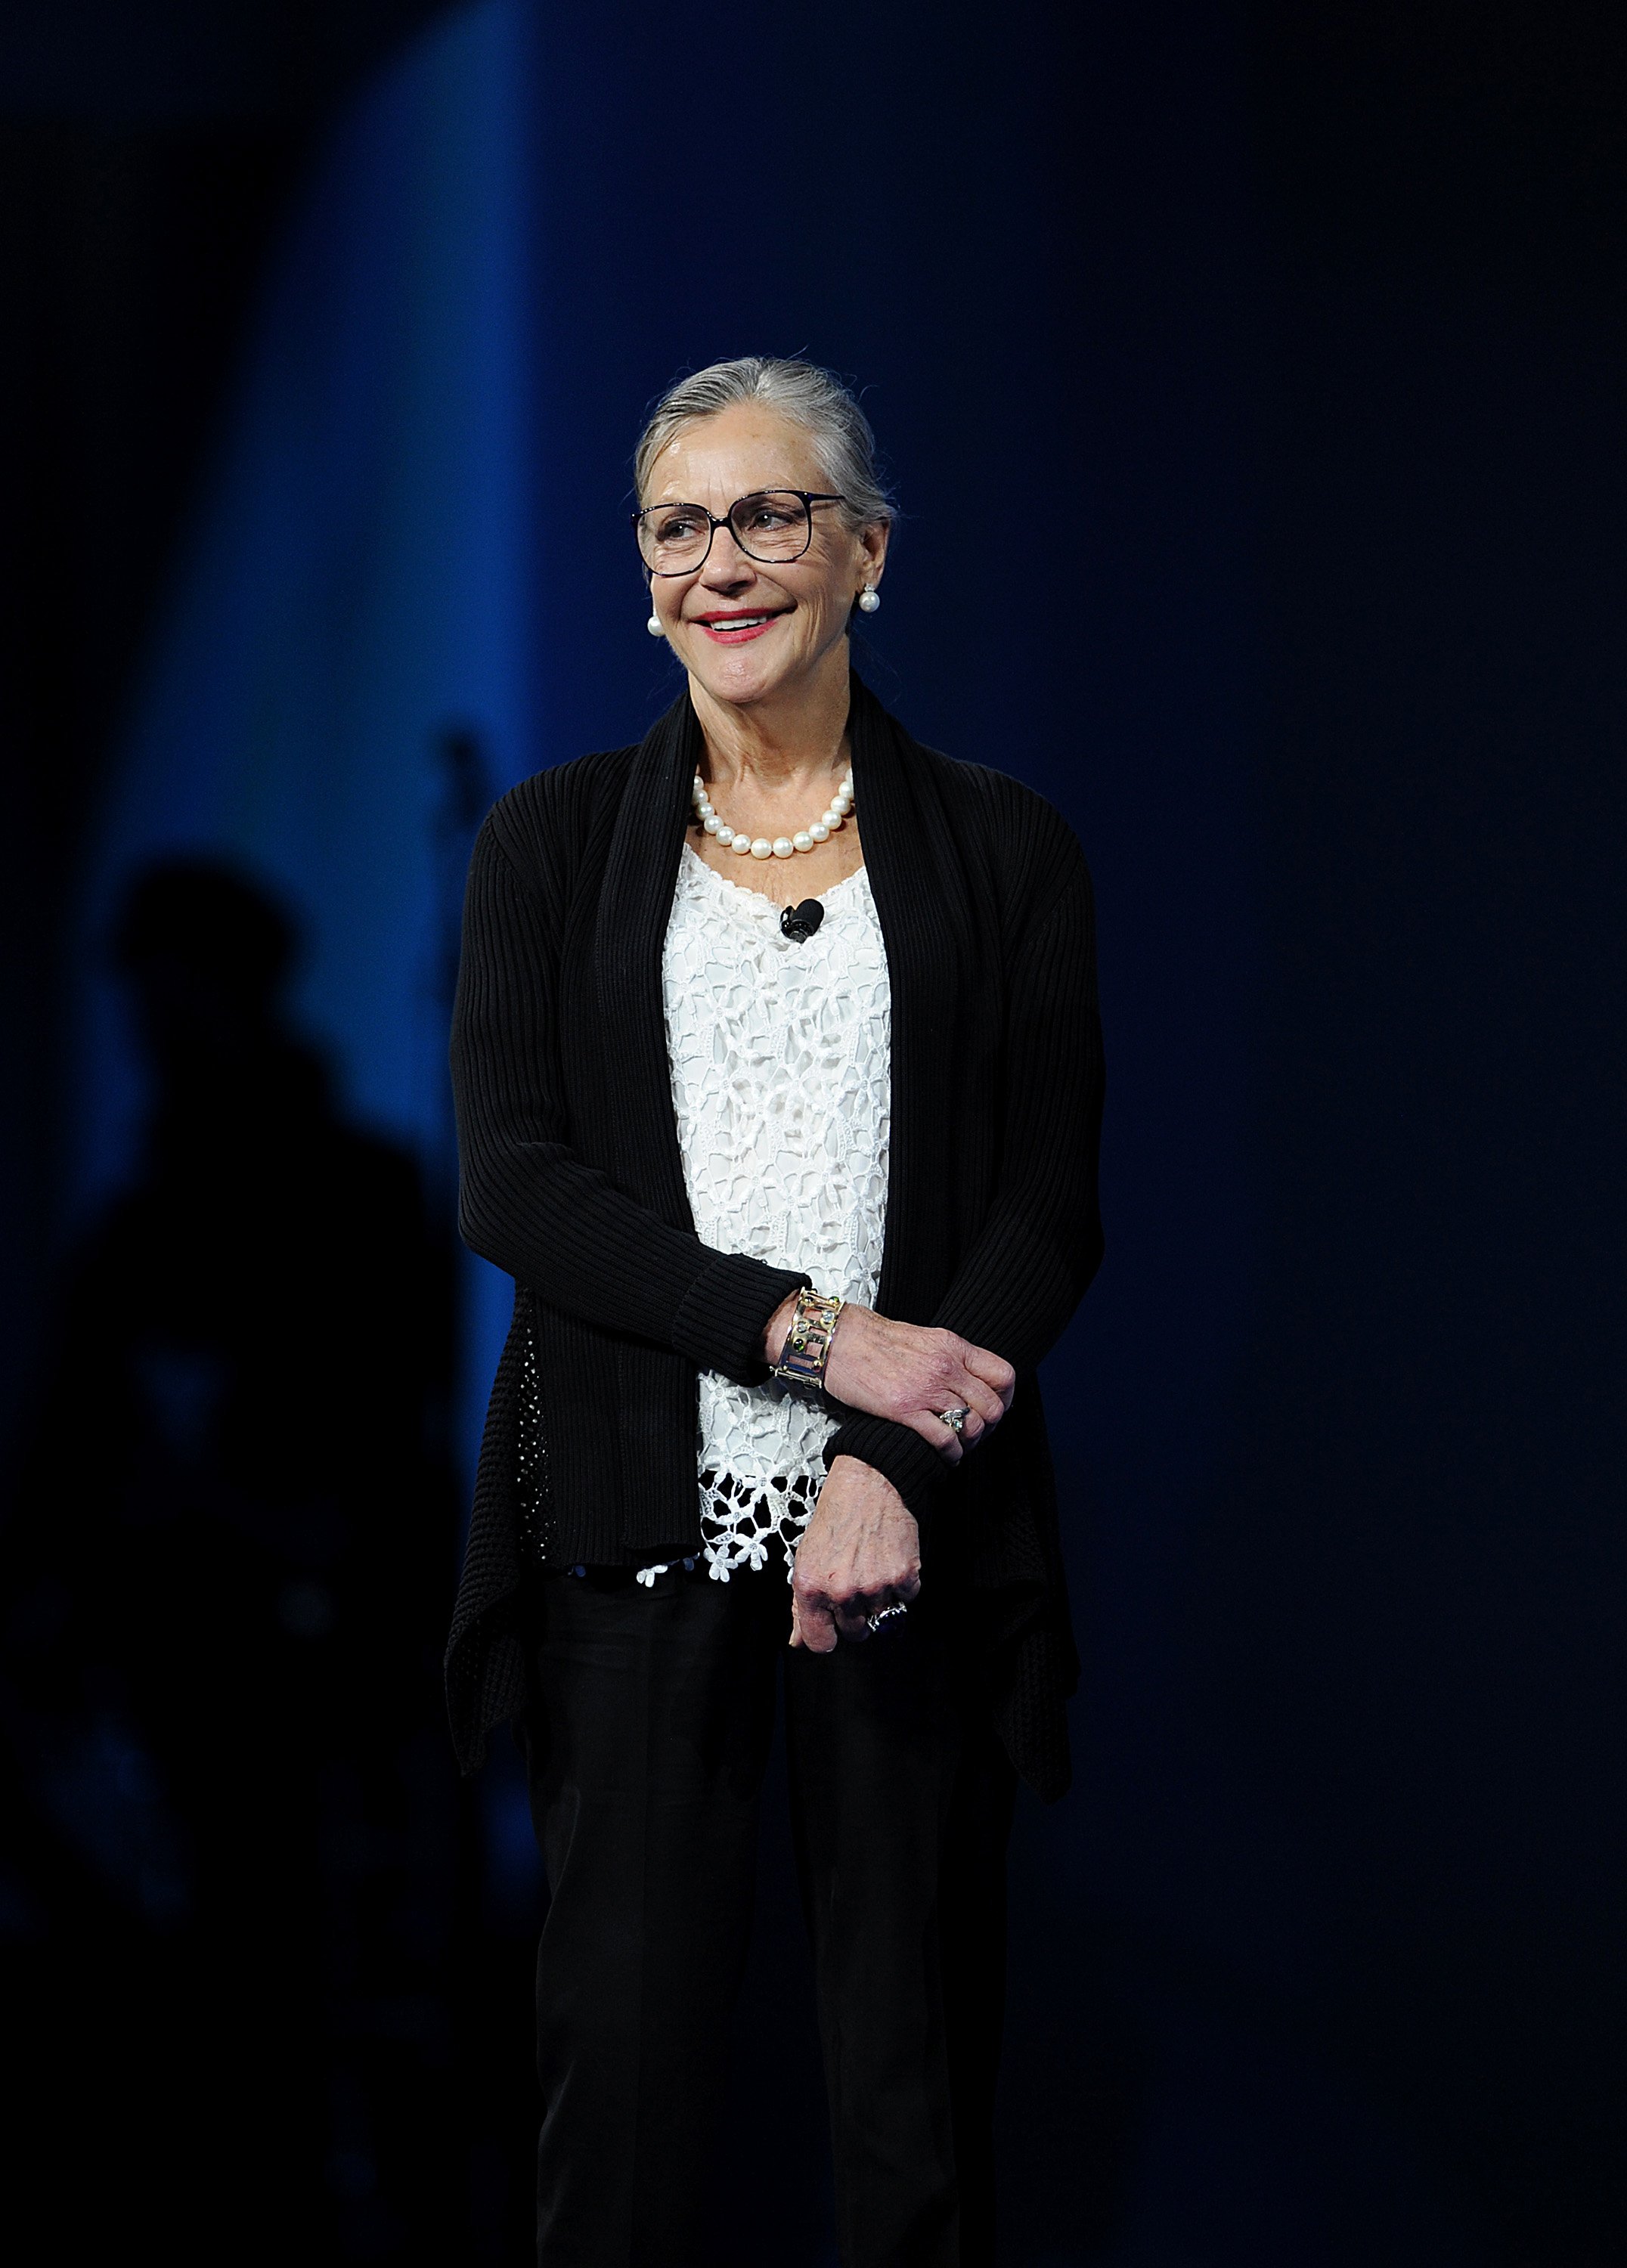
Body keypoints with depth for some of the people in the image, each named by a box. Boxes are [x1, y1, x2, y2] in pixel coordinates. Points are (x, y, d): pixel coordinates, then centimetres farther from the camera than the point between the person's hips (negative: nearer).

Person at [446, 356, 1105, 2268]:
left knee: (914, 2069, 1)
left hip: (916, 1531, 0)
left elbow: (1052, 1206, 1)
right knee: (624, 2051, 0)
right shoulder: (554, 843, 8)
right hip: (636, 1520, 0)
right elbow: (513, 1187, -1)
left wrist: (895, 1468, -14)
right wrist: (803, 1331, -13)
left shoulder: (1001, 852, 7)